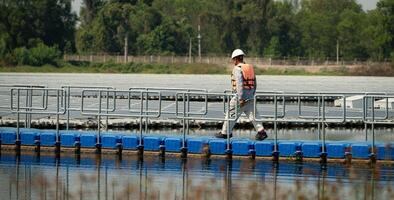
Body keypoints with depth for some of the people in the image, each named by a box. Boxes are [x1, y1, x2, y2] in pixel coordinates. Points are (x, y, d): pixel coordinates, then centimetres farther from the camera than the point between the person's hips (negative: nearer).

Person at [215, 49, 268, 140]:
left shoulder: (237, 69, -11)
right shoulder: (250, 68, 13)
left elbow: (239, 84, -21)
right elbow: (254, 84, 18)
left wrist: (241, 99, -22)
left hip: (241, 96, -7)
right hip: (250, 97, 7)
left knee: (231, 114, 5)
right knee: (252, 115, 4)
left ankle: (225, 132, 14)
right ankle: (261, 131, -9)